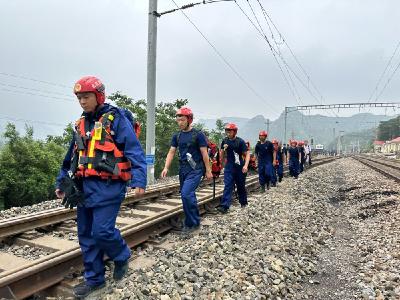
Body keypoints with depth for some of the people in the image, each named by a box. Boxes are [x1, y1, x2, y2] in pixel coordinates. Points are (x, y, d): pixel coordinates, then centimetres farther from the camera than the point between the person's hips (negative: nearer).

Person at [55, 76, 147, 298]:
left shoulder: (116, 119, -7)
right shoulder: (81, 124, 14)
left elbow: (134, 151, -14)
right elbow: (71, 157, 22)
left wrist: (139, 180, -24)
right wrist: (61, 182, 24)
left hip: (108, 186, -7)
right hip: (85, 186, 7)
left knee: (102, 231, -9)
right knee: (86, 235, 12)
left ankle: (122, 256, 23)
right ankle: (93, 279, 28)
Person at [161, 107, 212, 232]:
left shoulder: (198, 134, -7)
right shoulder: (177, 136, 9)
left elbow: (204, 153, -6)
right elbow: (171, 152, 8)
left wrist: (208, 171, -5)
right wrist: (166, 168, -4)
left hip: (195, 170, -6)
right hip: (183, 169, 6)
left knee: (186, 194, -19)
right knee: (189, 195, 12)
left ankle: (193, 223, -4)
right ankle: (191, 221, 27)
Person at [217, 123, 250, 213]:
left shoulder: (240, 141, -9)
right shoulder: (225, 141, 3)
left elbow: (247, 154, -9)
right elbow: (222, 155, 15)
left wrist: (245, 165, -19)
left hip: (239, 167, -2)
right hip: (229, 166, 2)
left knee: (241, 186, 12)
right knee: (227, 186, -7)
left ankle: (243, 202, 33)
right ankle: (224, 206, -13)